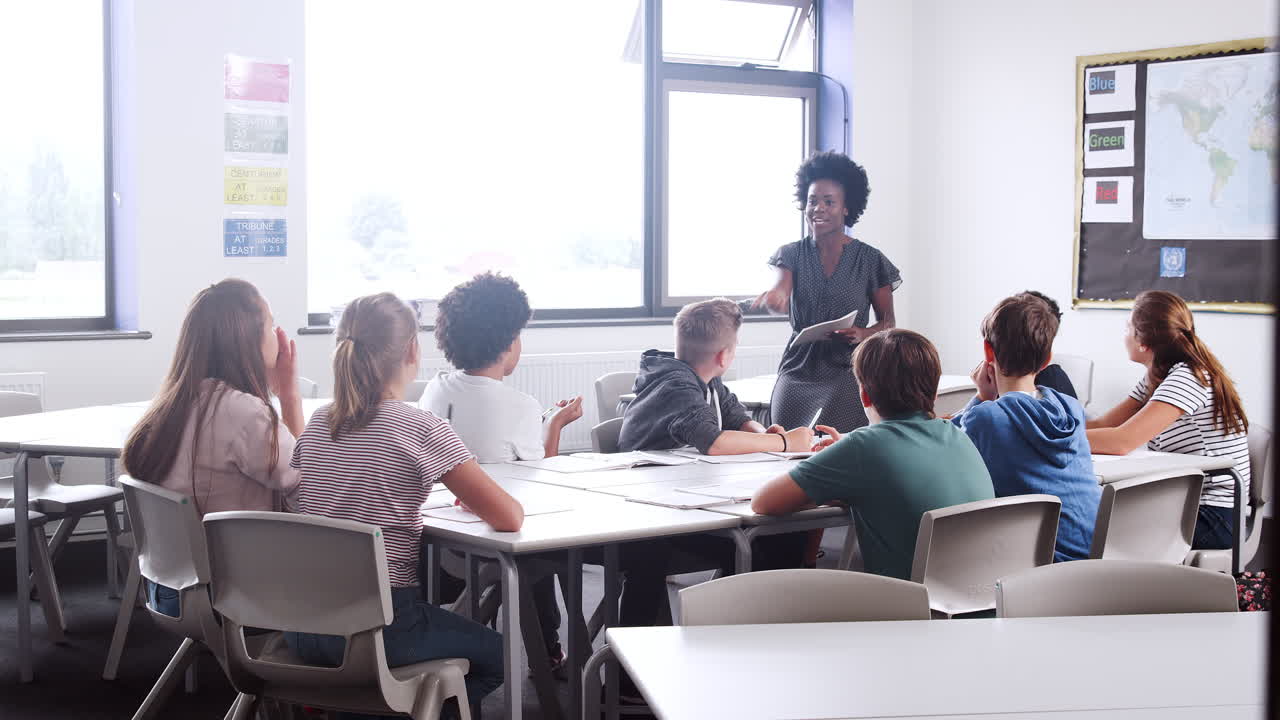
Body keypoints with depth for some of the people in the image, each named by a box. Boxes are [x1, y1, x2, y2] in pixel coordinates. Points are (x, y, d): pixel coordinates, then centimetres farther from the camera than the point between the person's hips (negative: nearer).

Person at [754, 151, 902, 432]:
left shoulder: (871, 261, 2)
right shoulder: (792, 254, 6)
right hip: (797, 375, 2)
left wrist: (863, 334, -14)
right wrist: (776, 297, -38)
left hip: (848, 375, -2)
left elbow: (888, 322, 8)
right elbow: (782, 290, -14)